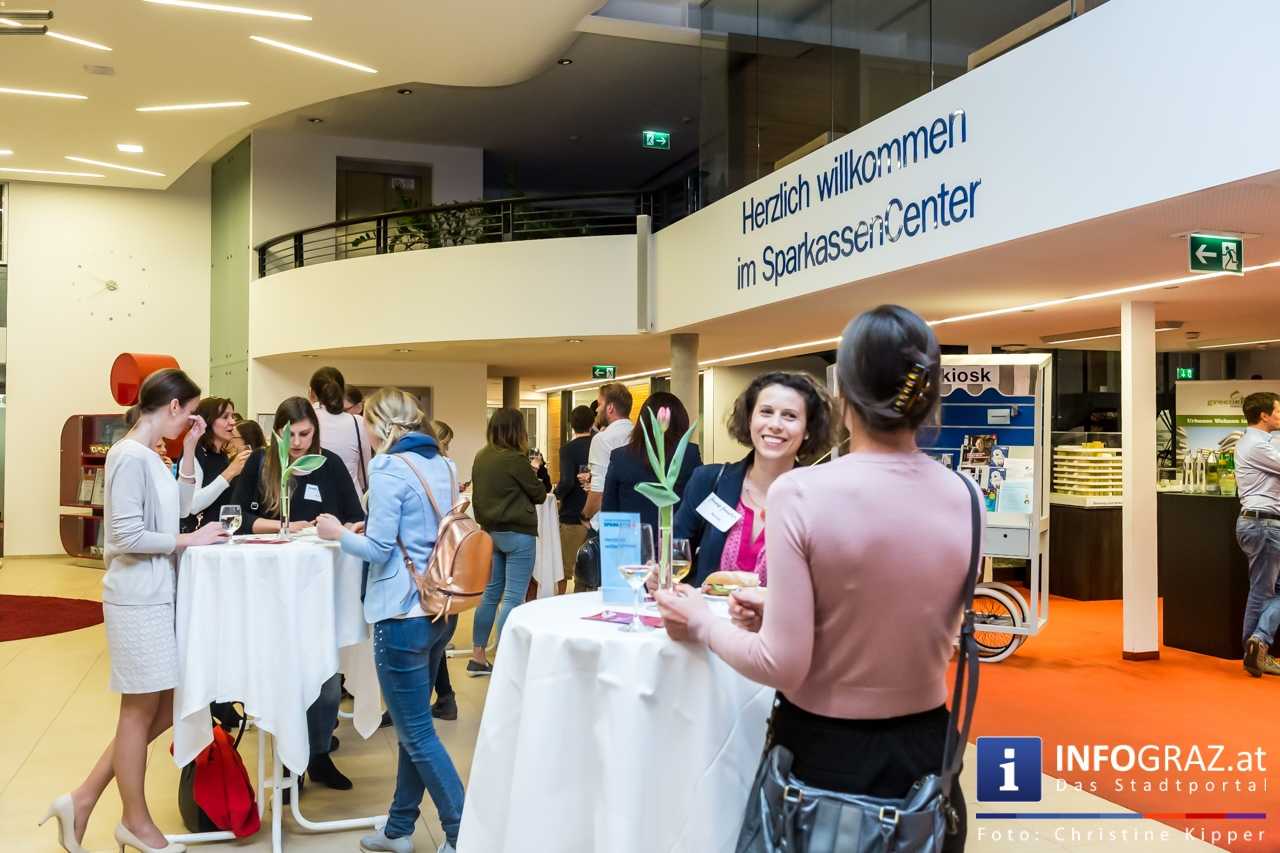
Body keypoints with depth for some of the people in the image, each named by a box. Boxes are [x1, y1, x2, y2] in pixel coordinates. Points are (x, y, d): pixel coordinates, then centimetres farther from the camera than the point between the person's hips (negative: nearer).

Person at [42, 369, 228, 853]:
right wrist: (190, 540, -14)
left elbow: (180, 508, 17)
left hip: (156, 597, 9)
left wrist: (189, 452, 10)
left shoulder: (150, 456, 11)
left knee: (164, 708, 14)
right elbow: (127, 537, -21)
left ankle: (83, 800, 24)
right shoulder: (130, 456, -17)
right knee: (140, 711, 5)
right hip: (137, 601, -9)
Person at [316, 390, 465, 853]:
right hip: (440, 607, 8)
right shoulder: (442, 465, 10)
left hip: (404, 613, -8)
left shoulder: (388, 468, -14)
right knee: (412, 724, 18)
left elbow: (379, 550, -16)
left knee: (416, 732, 3)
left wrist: (339, 533, 1)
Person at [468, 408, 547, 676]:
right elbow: (540, 494, -6)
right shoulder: (515, 459, -17)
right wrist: (532, 475, 12)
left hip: (490, 531, 8)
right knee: (513, 598, -3)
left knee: (491, 593, 15)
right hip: (517, 533, -8)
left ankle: (477, 657, 20)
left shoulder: (481, 457, 5)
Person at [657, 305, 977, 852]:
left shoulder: (800, 492, -20)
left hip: (825, 752, -3)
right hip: (923, 748, 3)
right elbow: (893, 619, 6)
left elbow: (783, 665, -19)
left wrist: (703, 622, -2)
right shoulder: (964, 498, -6)